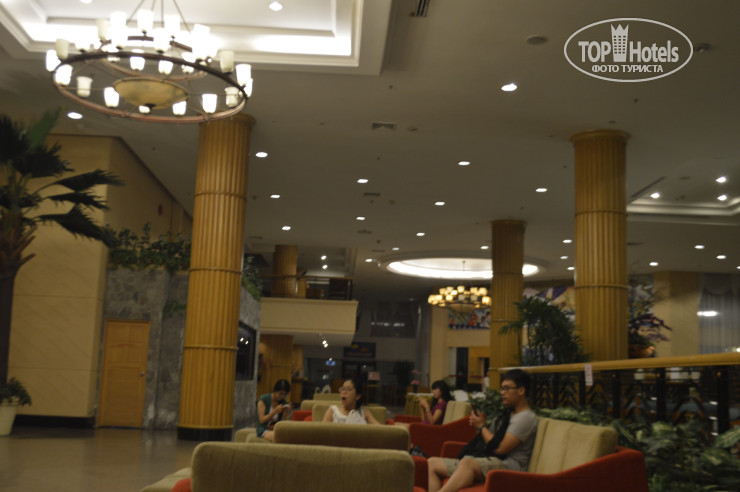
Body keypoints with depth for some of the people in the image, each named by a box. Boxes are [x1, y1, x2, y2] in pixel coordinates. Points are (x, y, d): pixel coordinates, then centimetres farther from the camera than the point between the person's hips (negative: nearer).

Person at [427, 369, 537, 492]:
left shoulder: (526, 417, -3)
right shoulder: (506, 414, 25)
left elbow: (500, 448, -14)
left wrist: (481, 426, 0)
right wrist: (478, 425, 8)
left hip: (507, 464, -9)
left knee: (467, 463, -40)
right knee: (432, 463, -5)